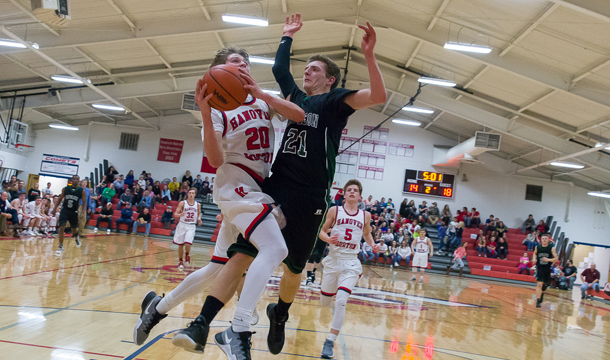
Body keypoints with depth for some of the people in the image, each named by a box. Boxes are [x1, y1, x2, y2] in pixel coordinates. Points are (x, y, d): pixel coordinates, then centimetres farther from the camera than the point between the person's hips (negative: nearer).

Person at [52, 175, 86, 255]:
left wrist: (83, 211, -19)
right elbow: (60, 198, 12)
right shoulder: (66, 189, 0)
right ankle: (61, 247, -5)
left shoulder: (82, 191, -5)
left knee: (74, 229, 14)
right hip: (64, 210, 0)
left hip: (74, 212, 0)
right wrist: (55, 208, 9)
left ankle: (76, 236, 52)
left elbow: (84, 203, -2)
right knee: (61, 228, -13)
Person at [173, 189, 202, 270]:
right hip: (182, 225, 0)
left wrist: (199, 218, -3)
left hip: (191, 226, 0)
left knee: (187, 243, -18)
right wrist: (180, 215, -27)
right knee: (180, 245, 7)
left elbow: (199, 214, 19)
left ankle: (187, 255, 12)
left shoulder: (198, 205, 2)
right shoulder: (182, 203, -4)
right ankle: (180, 262, 23)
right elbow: (175, 214, -5)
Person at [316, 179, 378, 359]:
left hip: (351, 263, 0)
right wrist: (329, 239, -19)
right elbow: (322, 232, 3)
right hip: (333, 259, 0)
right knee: (325, 303, 10)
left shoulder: (365, 215, 6)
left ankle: (330, 341, -5)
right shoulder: (334, 210, 0)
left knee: (341, 302, -16)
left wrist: (373, 245, 3)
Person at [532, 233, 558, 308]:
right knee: (539, 284, -14)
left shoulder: (551, 248, -8)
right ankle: (538, 301, -13)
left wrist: (548, 260, -23)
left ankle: (542, 294, 46)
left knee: (545, 285, 16)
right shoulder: (537, 247, -2)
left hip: (548, 268, 1)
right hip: (539, 267, -1)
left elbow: (556, 258, -8)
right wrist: (534, 259, 0)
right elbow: (535, 253, 20)